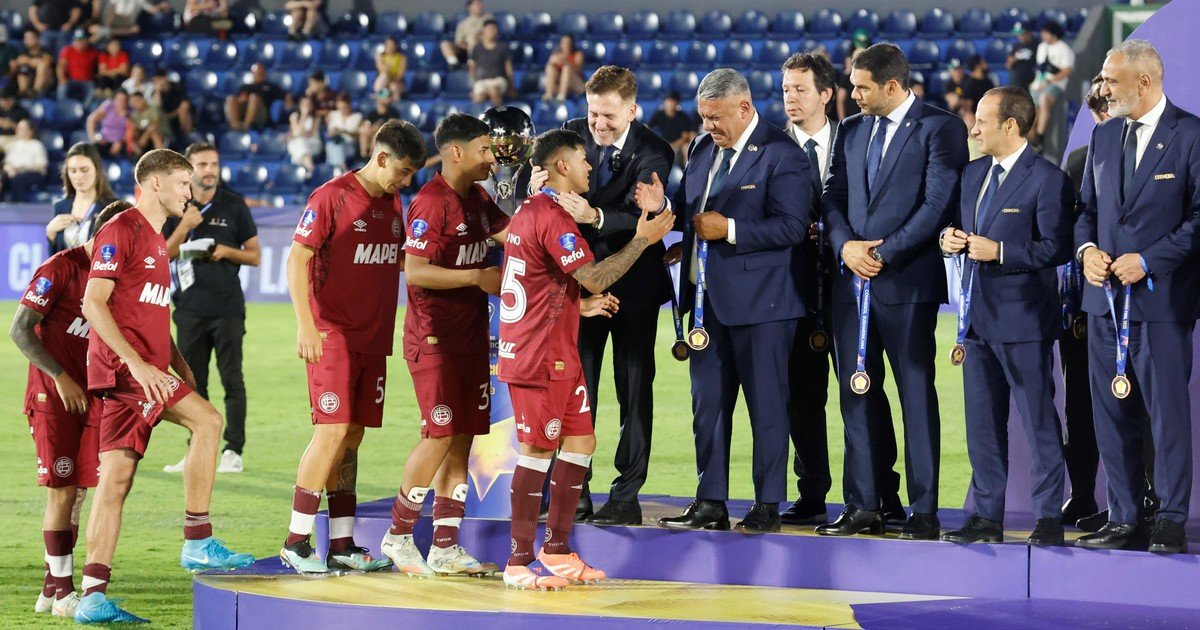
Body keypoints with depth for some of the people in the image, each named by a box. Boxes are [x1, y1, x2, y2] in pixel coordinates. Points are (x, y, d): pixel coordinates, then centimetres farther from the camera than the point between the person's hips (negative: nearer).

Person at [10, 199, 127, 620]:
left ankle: (52, 587, 15)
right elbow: (20, 330, -13)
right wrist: (60, 377, -16)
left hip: (93, 394, 6)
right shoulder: (60, 269, -11)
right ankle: (62, 591, 0)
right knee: (62, 491, -6)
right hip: (53, 396, -6)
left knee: (77, 491, 6)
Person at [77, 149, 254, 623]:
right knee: (206, 421, -14)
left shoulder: (155, 240, 22)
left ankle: (94, 595, 3)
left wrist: (177, 362, 16)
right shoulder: (122, 231, -7)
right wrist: (138, 364, -21)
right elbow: (93, 304, -15)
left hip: (143, 368, 9)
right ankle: (198, 543, -10)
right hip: (124, 366, -9)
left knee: (116, 478, 5)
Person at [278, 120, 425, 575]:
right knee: (333, 432, -13)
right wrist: (305, 324, -21)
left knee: (352, 437, 8)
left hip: (373, 338, 7)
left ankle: (342, 545, 11)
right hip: (332, 334, -7)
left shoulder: (392, 203, 13)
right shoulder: (332, 197, -9)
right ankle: (295, 542, -7)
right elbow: (297, 258, -12)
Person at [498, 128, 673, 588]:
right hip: (540, 357, -10)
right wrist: (643, 239, -13)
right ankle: (520, 562, -3)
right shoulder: (553, 217, -16)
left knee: (580, 443, 12)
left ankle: (556, 549, 18)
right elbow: (595, 278, -21)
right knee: (537, 450, -7)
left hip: (557, 356, 10)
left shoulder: (531, 210, 17)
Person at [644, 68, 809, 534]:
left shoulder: (781, 155, -11)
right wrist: (663, 206, -1)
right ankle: (710, 504, 16)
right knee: (707, 403, 10)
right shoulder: (703, 149, 12)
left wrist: (729, 229, -21)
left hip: (759, 301, -8)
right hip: (708, 298, 8)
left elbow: (791, 227, -18)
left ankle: (767, 507, 6)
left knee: (766, 404, 0)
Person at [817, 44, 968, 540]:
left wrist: (884, 252, -14)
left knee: (917, 395, -3)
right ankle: (862, 508, 11)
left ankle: (923, 512, -1)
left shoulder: (940, 128, -4)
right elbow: (834, 196, 13)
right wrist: (846, 245, -6)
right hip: (852, 279, 6)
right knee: (857, 393, 7)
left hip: (907, 280, -6)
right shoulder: (851, 131, 16)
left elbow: (938, 203, -11)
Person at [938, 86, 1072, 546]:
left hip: (1024, 318, -8)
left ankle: (1049, 518, 5)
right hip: (978, 318, 8)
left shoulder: (1047, 179, -10)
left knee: (1039, 422, -1)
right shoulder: (973, 174, 14)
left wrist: (999, 252, -21)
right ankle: (987, 517, 17)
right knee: (982, 423, 11)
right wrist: (952, 240, 0)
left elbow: (1057, 248, -15)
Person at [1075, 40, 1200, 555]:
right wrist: (1087, 248, -1)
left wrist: (1146, 261, -15)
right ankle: (1123, 520, 13)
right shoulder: (1104, 136, 14)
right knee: (1111, 414, 7)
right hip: (1106, 298, 6)